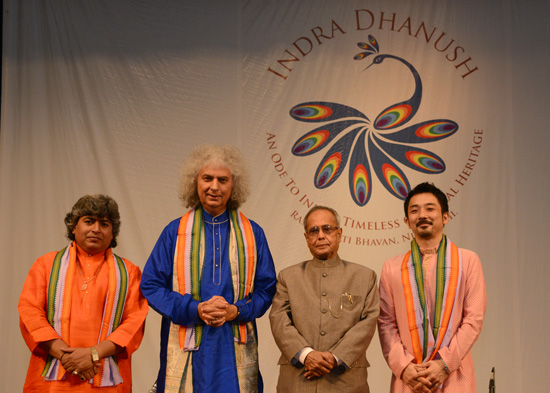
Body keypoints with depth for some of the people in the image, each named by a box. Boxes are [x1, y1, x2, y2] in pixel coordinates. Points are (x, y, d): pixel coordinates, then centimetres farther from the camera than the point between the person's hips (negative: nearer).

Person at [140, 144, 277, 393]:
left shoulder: (252, 234, 7)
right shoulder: (175, 232, 5)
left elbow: (266, 288, 7)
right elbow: (151, 285, 2)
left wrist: (235, 310, -12)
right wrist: (195, 309, -12)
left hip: (235, 348, 1)